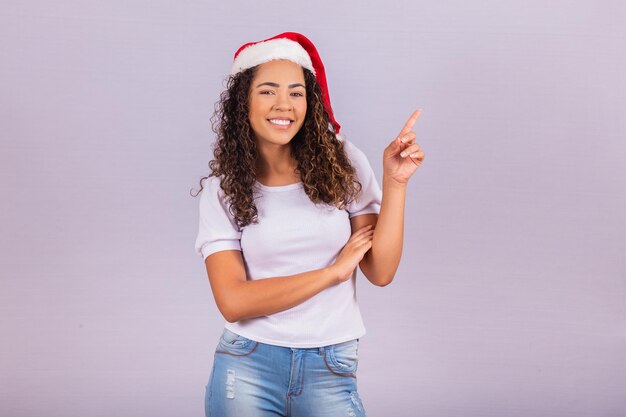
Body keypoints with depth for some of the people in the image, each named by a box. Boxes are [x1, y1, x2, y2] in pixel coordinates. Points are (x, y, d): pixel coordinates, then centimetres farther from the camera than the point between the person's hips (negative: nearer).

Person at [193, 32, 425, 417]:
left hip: (331, 370, 1)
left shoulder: (343, 164, -2)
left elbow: (380, 271, -5)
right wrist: (334, 270, -11)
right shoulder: (223, 189, -3)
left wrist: (394, 183, -14)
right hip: (248, 366, 0)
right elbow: (233, 302, -12)